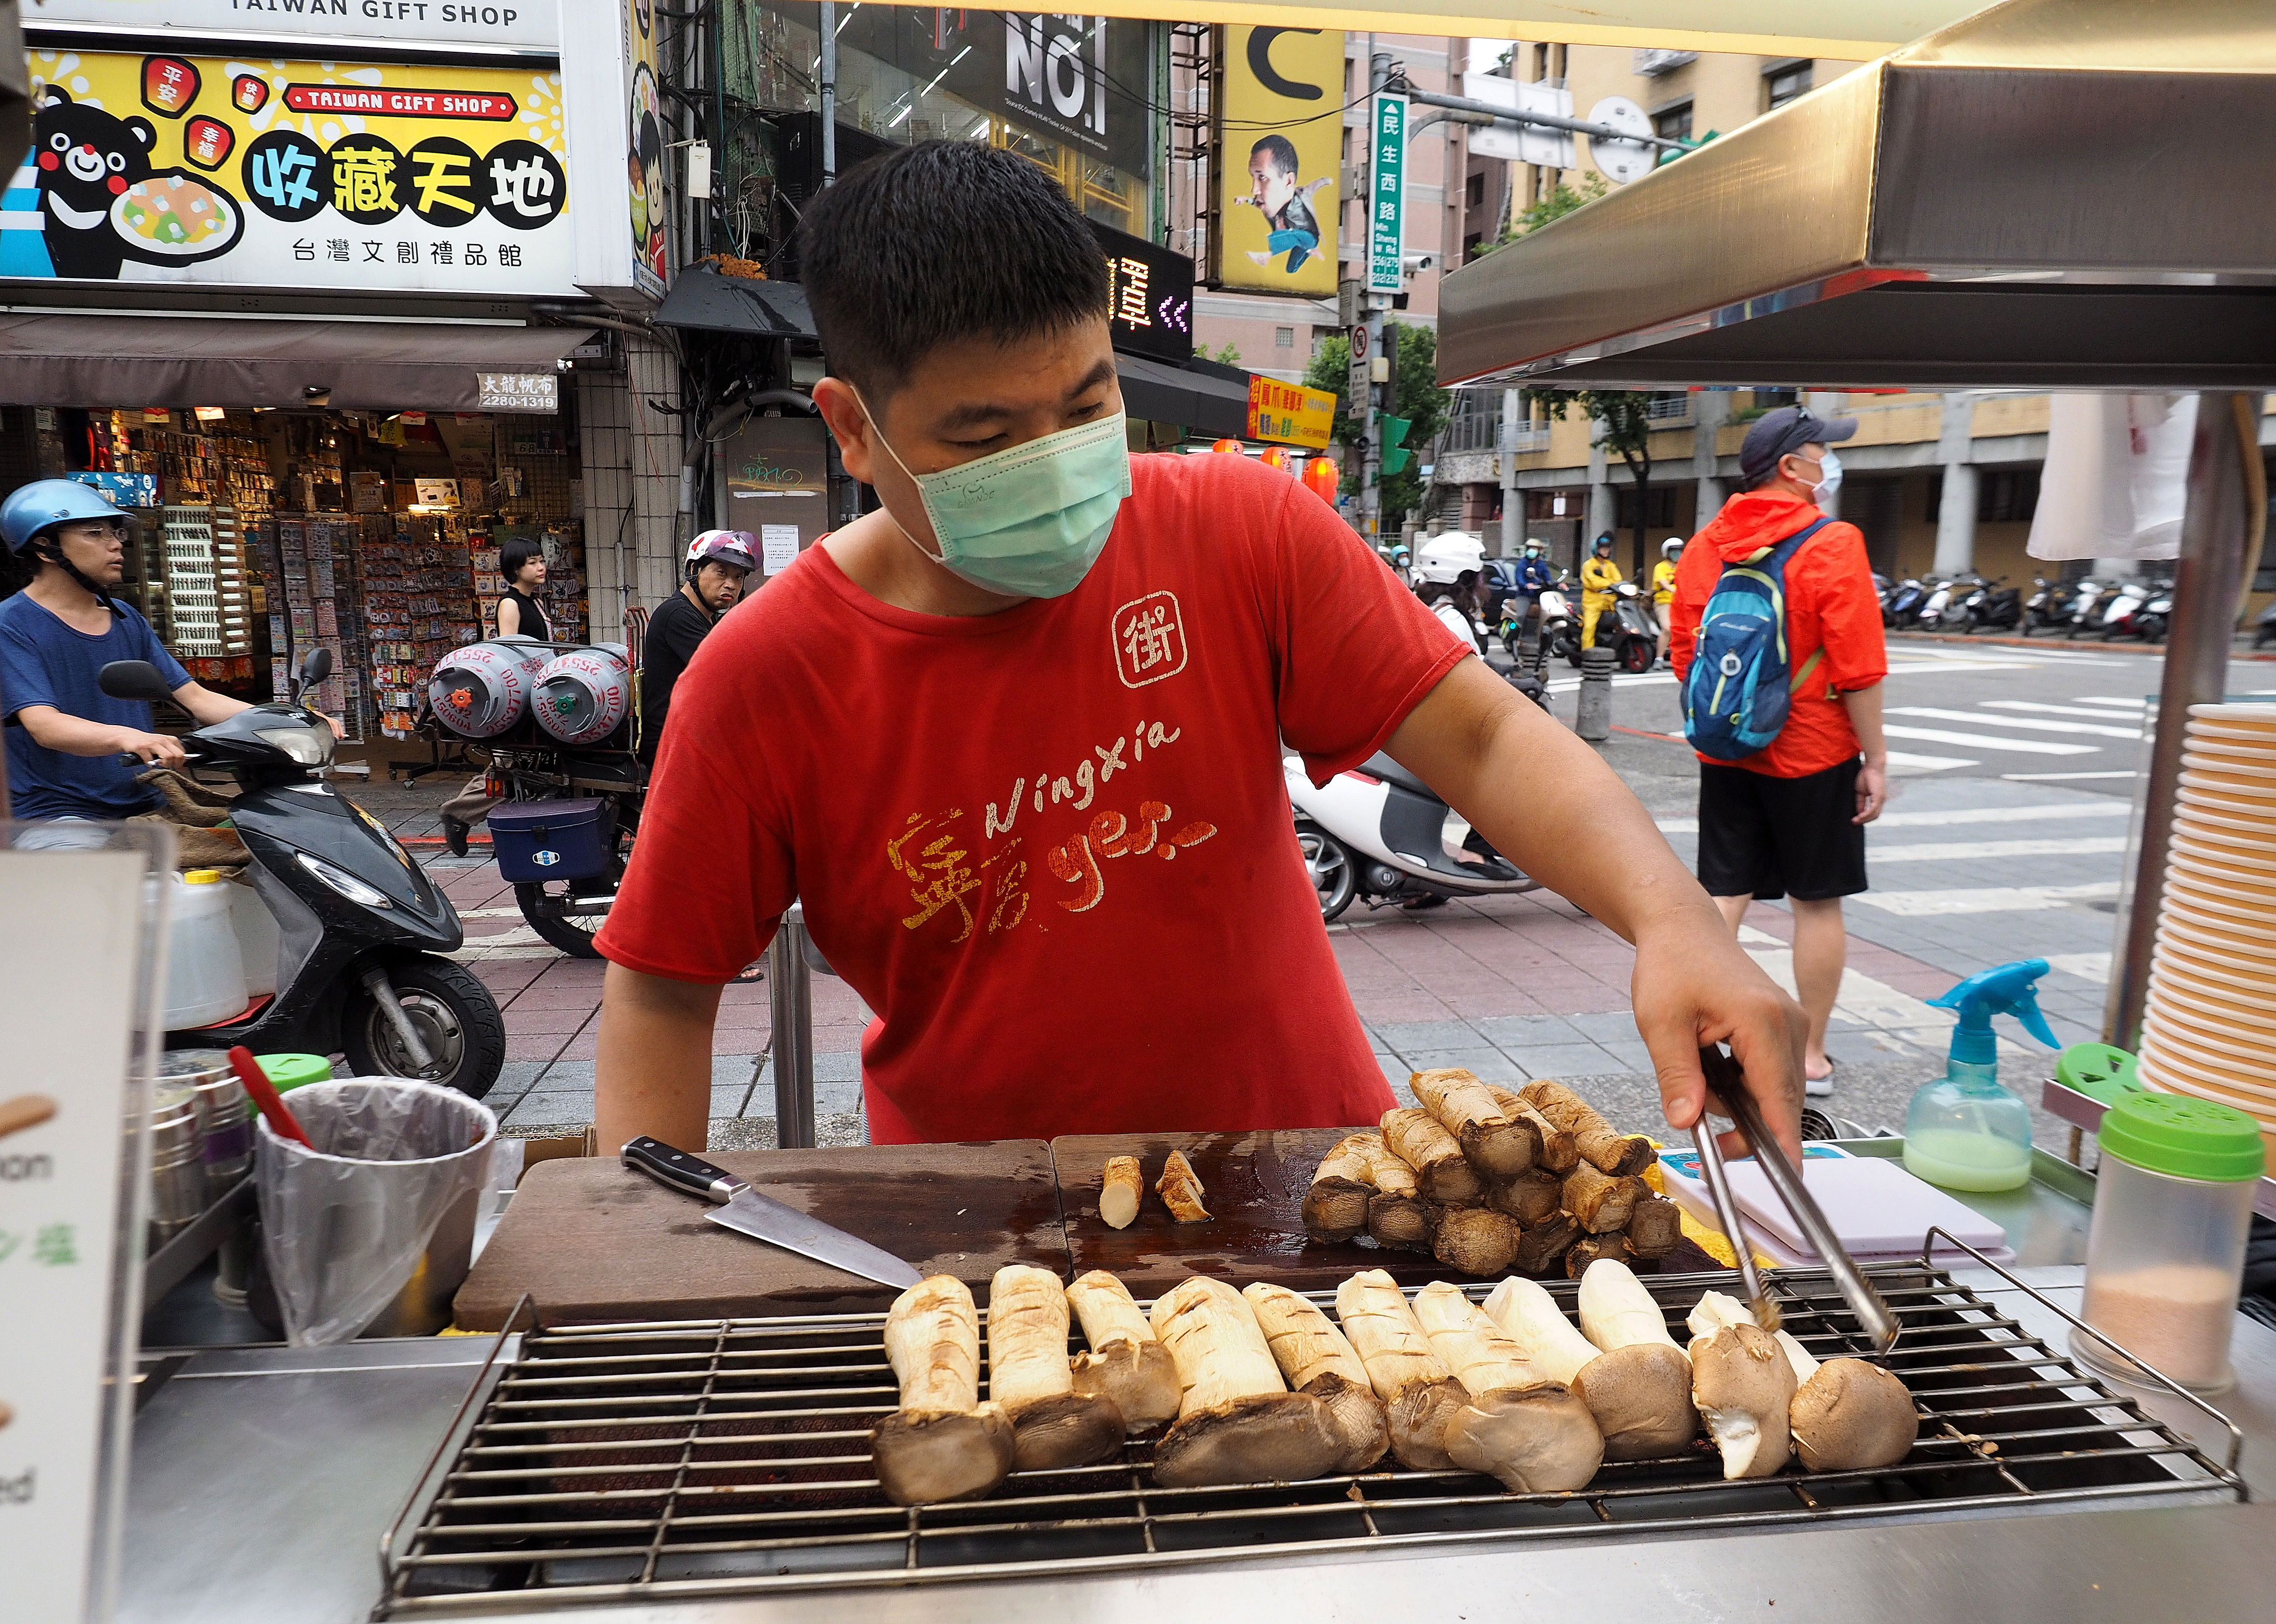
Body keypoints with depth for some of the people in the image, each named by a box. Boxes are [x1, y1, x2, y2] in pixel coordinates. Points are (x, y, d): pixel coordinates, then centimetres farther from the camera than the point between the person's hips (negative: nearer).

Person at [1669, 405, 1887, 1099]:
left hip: (1726, 752, 5)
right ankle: (1809, 1057, 16)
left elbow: (1685, 656, 8)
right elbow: (1859, 668, -14)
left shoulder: (1703, 548, 4)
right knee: (1817, 901, 7)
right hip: (1812, 753, -4)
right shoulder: (1832, 545, -12)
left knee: (1723, 894, 8)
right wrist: (1876, 759, -7)